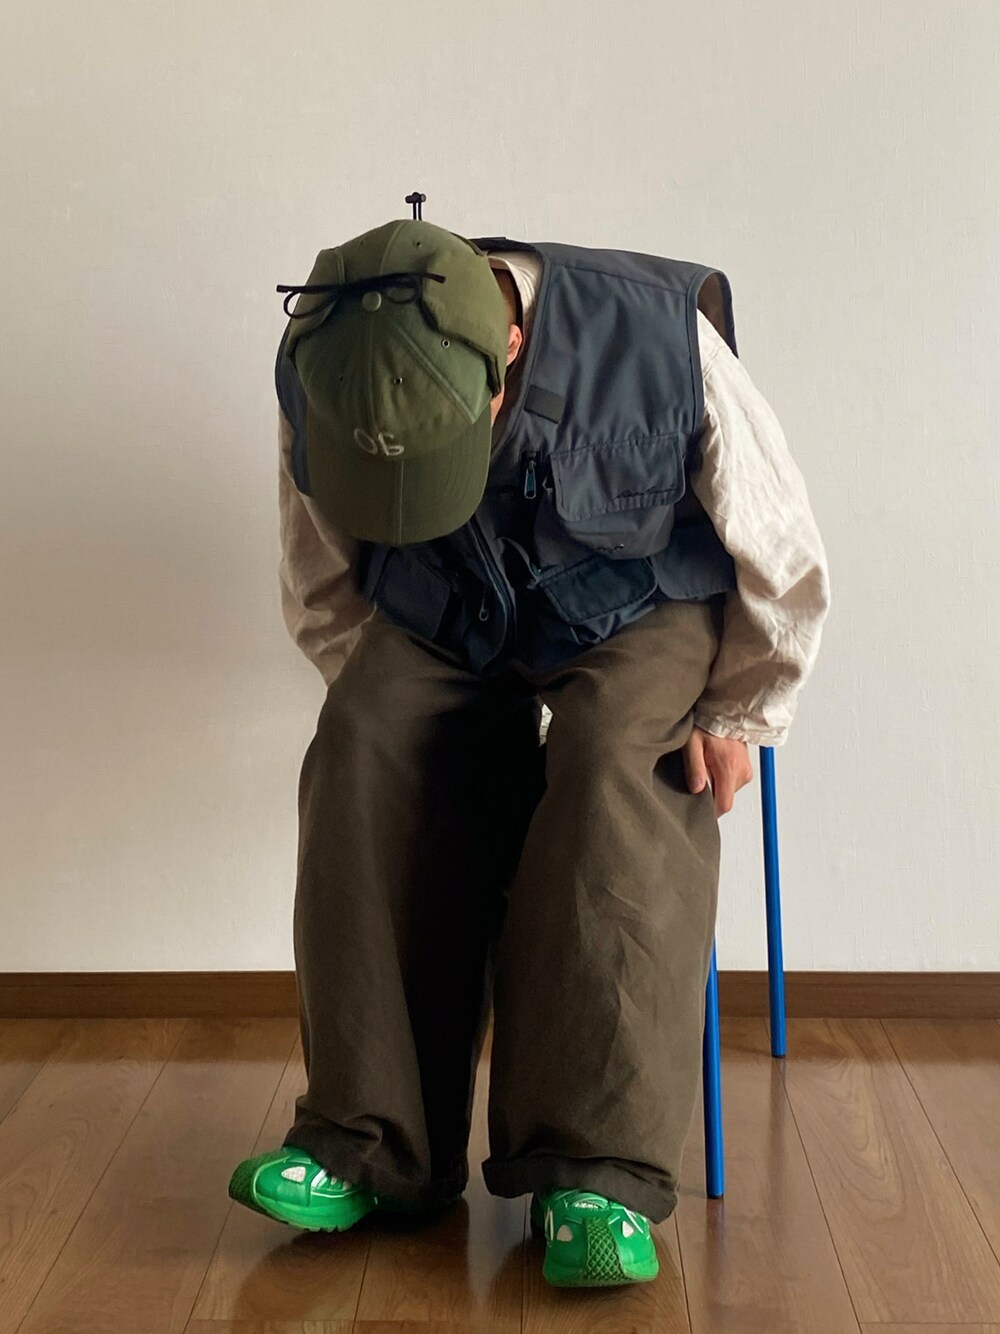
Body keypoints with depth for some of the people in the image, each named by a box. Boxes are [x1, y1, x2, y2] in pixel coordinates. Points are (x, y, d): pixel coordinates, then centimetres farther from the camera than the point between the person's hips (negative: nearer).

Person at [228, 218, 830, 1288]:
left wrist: (736, 712, -7)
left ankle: (595, 1169, -32)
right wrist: (380, 695, -5)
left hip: (645, 610, -3)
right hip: (440, 630, 3)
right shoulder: (313, 381, -16)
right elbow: (322, 594, 3)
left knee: (616, 767, -34)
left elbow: (782, 562, -10)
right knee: (361, 755, -26)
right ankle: (375, 1145, -21)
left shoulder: (659, 339, -26)